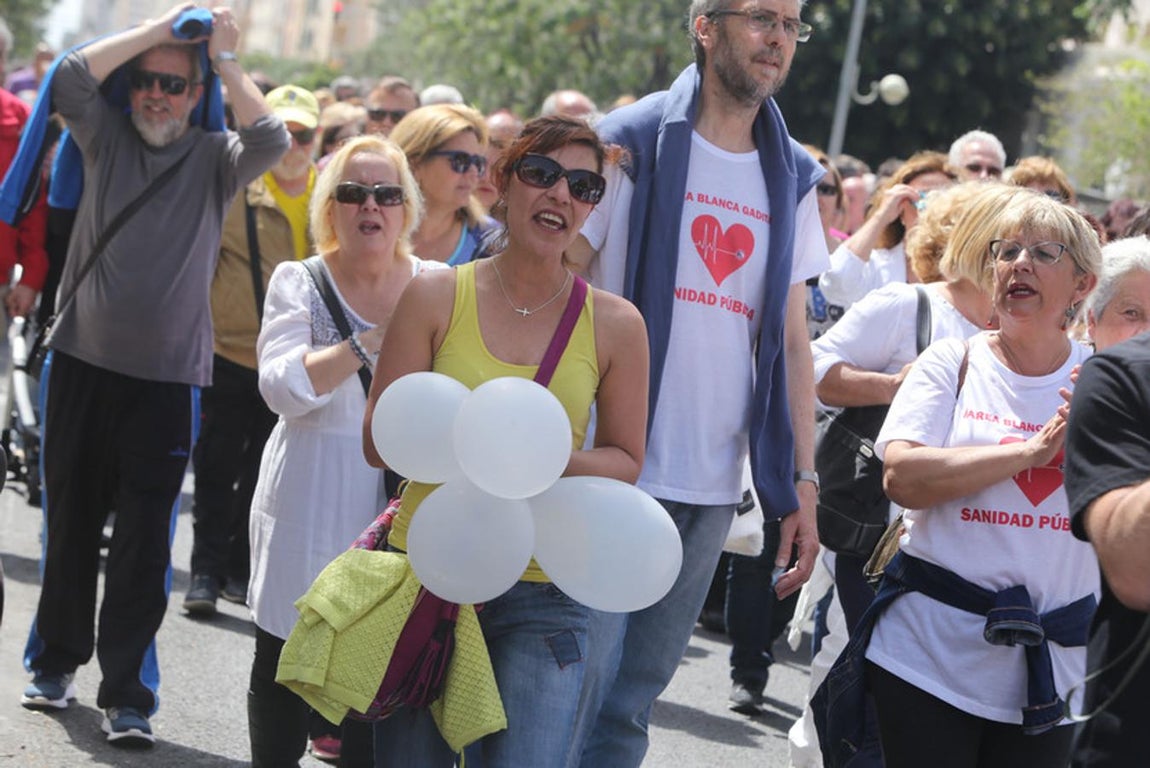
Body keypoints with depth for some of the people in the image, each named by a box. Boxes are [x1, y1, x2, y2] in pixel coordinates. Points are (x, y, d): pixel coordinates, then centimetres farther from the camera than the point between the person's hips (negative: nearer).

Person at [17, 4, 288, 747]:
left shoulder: (213, 159, 2)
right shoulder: (107, 136, 5)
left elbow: (271, 140, -16)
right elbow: (71, 79, -11)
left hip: (169, 379, -2)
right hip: (83, 363, 2)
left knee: (145, 545, -2)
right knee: (70, 523, 12)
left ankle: (127, 693, 3)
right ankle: (57, 662, 28)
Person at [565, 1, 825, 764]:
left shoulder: (793, 180, 12)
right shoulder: (633, 144, -2)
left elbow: (792, 341, 13)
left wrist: (802, 483, 8)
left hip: (714, 488, 4)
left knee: (630, 705, 9)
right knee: (577, 687, -5)